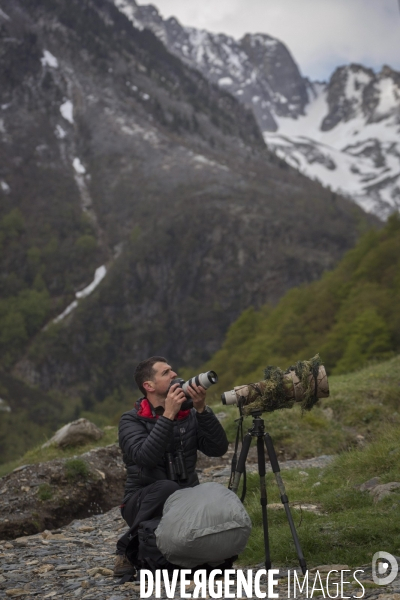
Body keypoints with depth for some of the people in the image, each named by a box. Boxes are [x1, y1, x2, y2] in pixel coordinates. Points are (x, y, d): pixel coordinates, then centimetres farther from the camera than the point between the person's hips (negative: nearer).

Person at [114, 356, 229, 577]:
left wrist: (201, 409, -18)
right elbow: (145, 457, -27)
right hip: (144, 502, -4)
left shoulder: (189, 415, 5)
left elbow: (219, 449, -8)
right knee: (167, 488, -34)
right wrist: (168, 415, -27)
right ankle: (127, 549, -13)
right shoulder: (131, 420, -8)